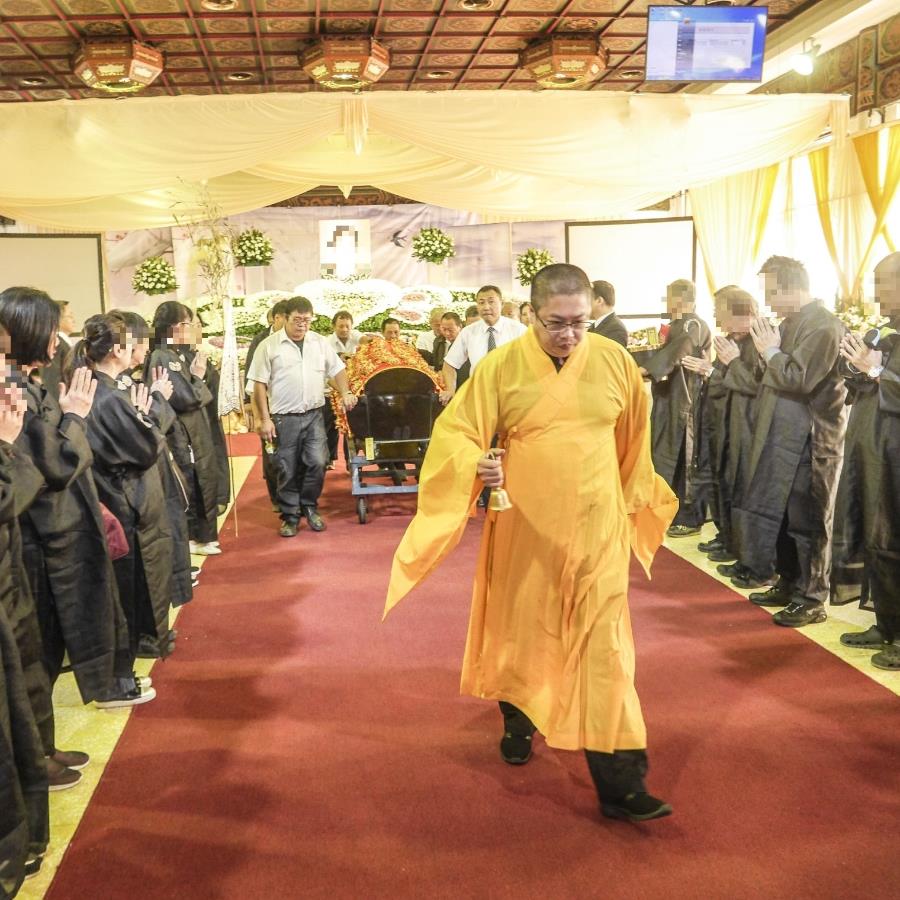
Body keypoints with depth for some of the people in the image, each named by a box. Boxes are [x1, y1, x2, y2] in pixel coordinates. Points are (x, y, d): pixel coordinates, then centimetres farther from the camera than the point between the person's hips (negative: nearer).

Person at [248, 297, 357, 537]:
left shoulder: (320, 342, 8)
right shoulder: (269, 346, -3)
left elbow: (337, 370, 15)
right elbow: (259, 384, -3)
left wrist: (346, 394, -4)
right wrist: (265, 419, -7)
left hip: (314, 415, 3)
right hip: (284, 418, -2)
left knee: (317, 463, -4)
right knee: (287, 470, 4)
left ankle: (309, 507, 18)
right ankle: (290, 516, 17)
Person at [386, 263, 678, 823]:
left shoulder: (615, 362, -3)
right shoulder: (501, 367, -9)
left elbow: (634, 442, 11)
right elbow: (456, 432, -9)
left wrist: (633, 504, 20)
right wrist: (477, 467, -30)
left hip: (597, 529, 0)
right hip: (523, 528, 0)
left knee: (603, 647, -3)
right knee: (520, 631, 18)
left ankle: (619, 783, 3)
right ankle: (518, 720, 46)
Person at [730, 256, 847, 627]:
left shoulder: (823, 325, -16)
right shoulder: (790, 322, 12)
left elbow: (800, 379, -24)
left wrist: (771, 351, -13)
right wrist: (768, 351, -1)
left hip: (808, 440, -9)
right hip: (781, 435, 9)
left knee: (806, 520, -1)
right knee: (778, 511, 16)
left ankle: (811, 599, 10)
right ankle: (788, 584, 29)